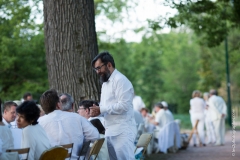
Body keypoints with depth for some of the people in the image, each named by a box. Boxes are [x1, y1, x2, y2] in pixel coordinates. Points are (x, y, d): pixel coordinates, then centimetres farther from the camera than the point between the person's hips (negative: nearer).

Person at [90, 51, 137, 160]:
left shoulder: (120, 80, -10)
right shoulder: (105, 83, 20)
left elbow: (123, 106, -19)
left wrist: (101, 110, -15)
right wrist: (97, 110, 1)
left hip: (122, 130, -9)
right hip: (110, 131, 9)